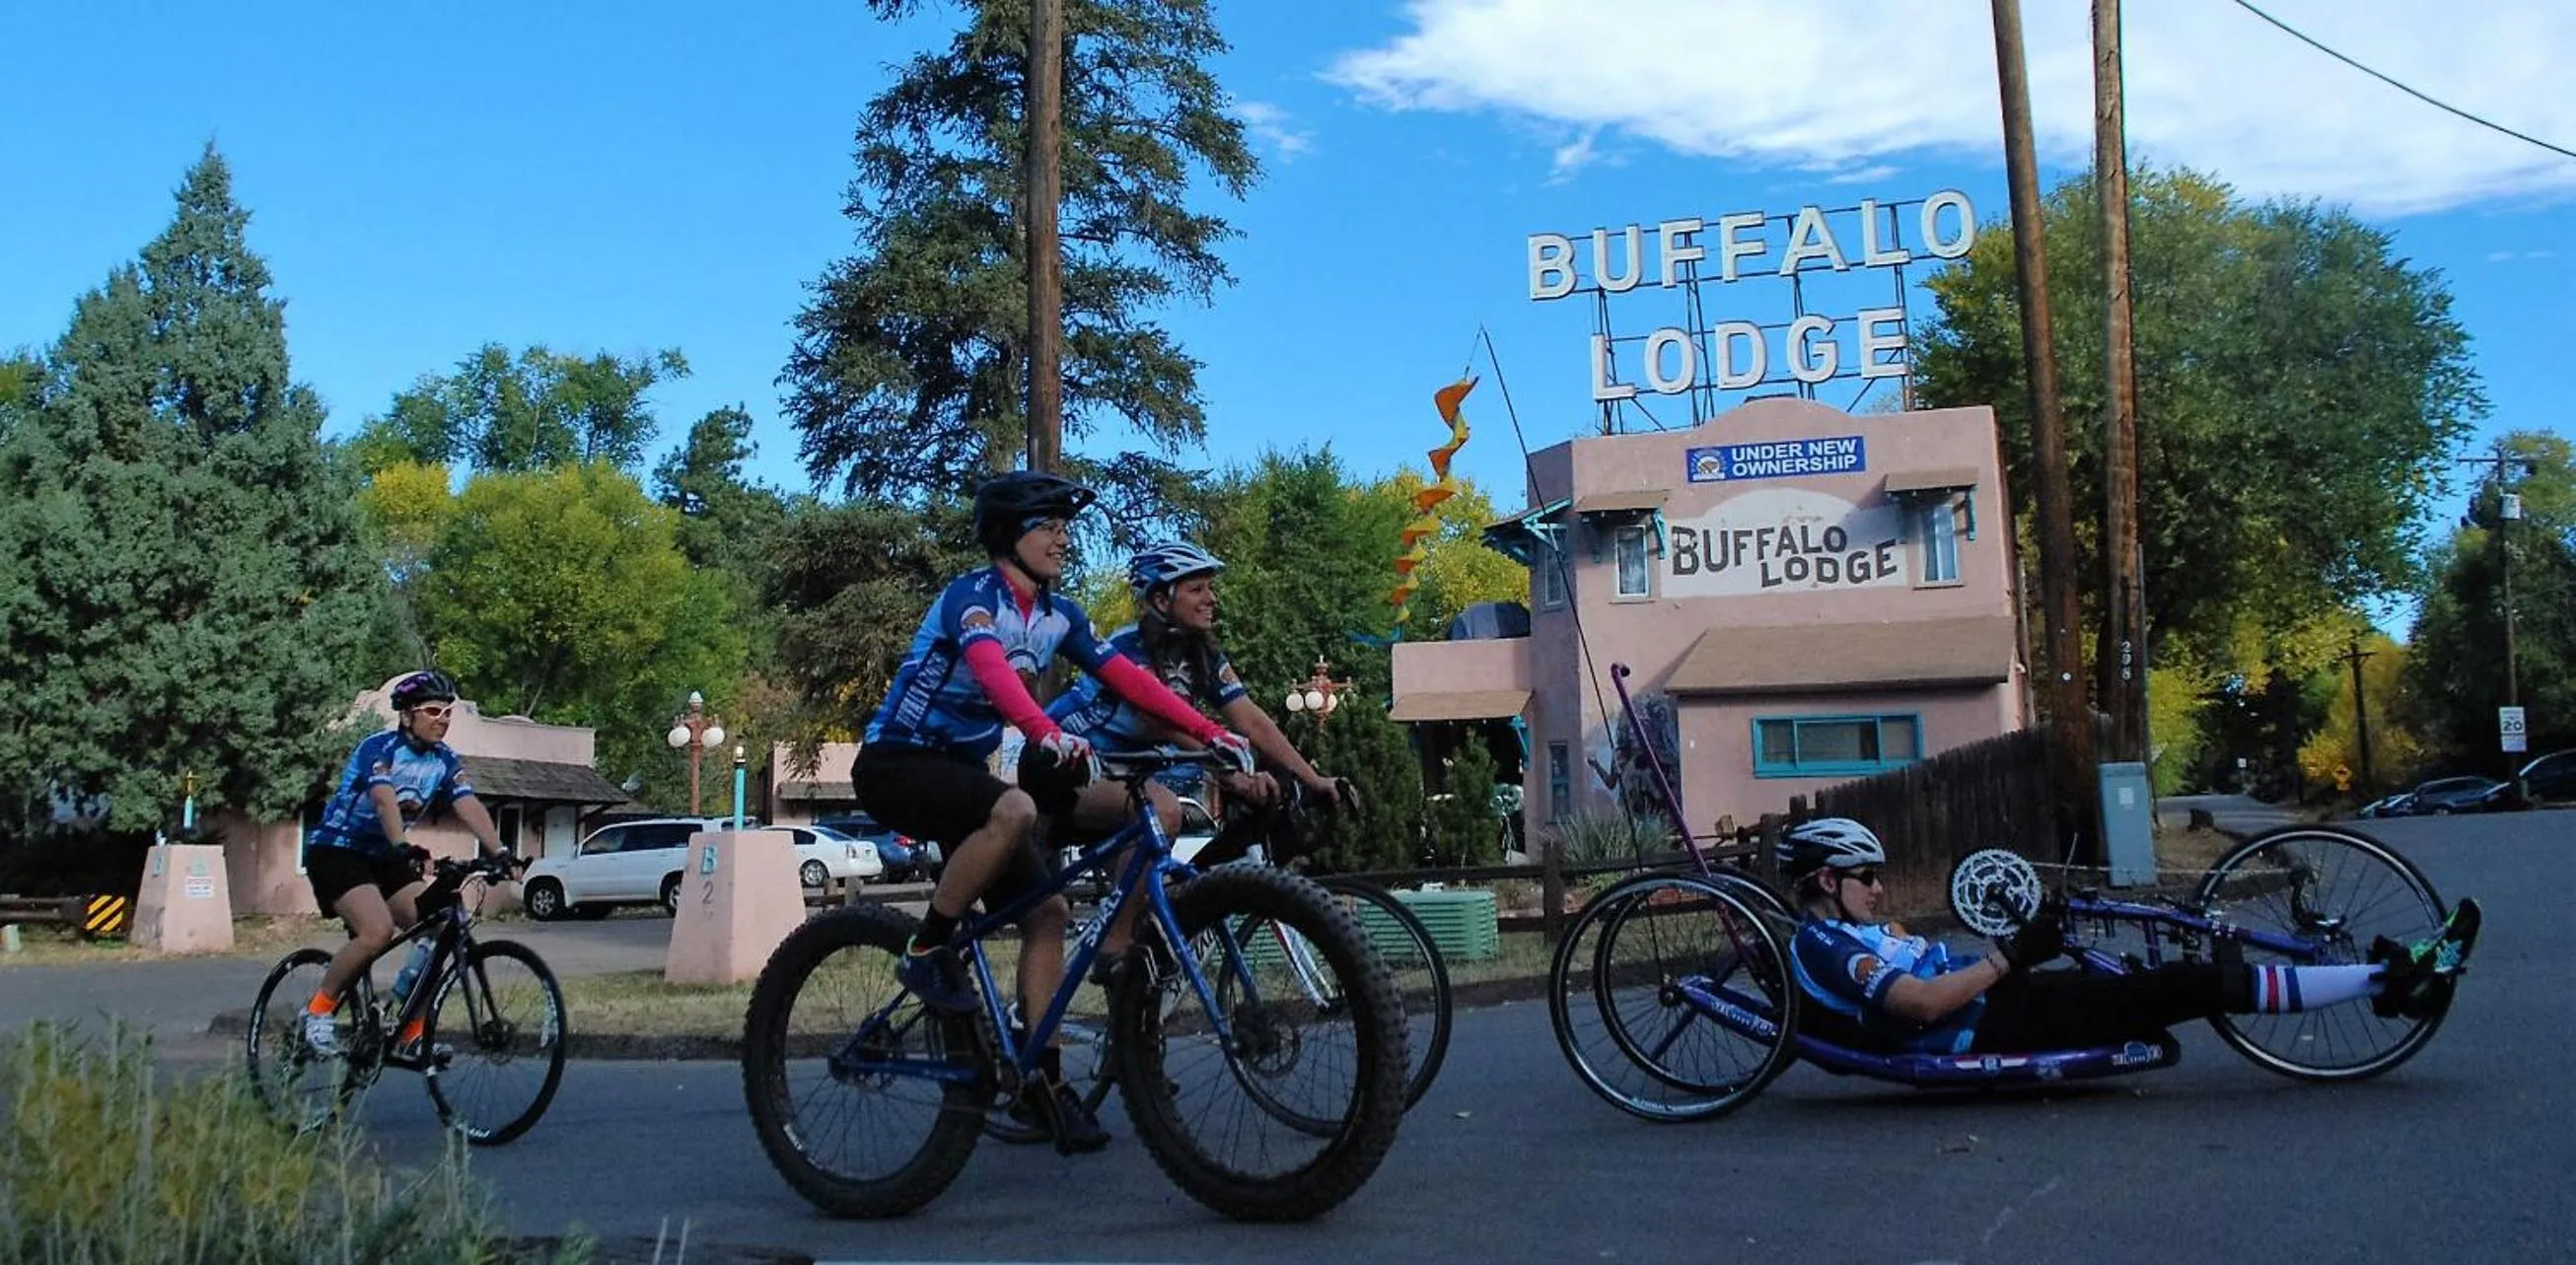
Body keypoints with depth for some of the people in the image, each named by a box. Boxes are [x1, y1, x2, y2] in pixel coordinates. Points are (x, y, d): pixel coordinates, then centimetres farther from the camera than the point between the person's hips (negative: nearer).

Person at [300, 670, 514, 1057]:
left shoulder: (445, 760, -1)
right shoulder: (380, 748, -20)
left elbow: (470, 806, -15)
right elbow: (385, 801, -37)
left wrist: (499, 852, -31)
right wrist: (403, 847, -55)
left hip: (383, 856, 7)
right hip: (336, 850, -7)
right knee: (378, 930, -28)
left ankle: (413, 1032, 0)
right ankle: (318, 1009, -8)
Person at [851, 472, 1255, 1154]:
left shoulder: (1058, 614, 6)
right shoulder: (973, 595, -17)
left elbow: (1128, 677, 0)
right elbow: (993, 670, -37)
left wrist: (1209, 731, -11)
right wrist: (1048, 733, -55)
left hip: (960, 766, 8)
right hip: (896, 762, -8)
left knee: (1047, 910, -3)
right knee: (1015, 809, -36)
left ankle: (1043, 1078, 4)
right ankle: (927, 950, -19)